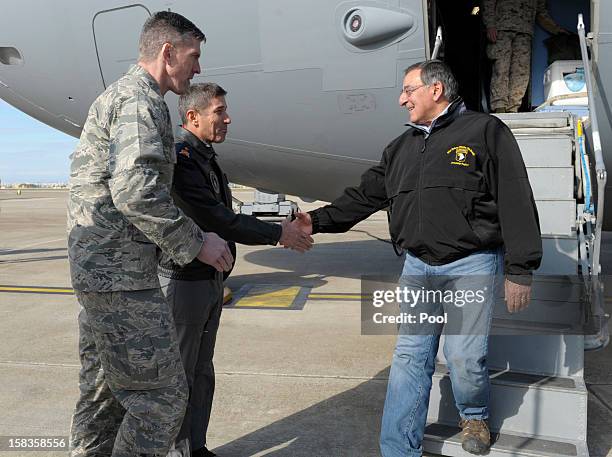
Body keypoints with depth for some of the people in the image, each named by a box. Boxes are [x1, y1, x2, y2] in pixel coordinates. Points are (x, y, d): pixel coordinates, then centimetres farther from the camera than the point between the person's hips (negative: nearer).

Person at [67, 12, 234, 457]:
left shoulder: (117, 93, 20)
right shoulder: (140, 98, -13)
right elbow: (137, 190, -25)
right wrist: (196, 242, -16)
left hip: (94, 268, 11)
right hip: (121, 274, -11)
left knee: (103, 390, 18)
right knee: (160, 396, -3)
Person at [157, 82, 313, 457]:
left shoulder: (207, 159, 13)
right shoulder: (180, 158, -18)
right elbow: (217, 220, -24)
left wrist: (276, 229, 5)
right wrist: (277, 234, -17)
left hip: (211, 278, 10)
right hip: (184, 281, -10)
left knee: (202, 370, 17)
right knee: (179, 373, 3)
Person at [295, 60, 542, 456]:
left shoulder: (485, 131, -4)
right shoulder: (401, 147, 15)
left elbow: (516, 203, -7)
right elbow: (365, 196, 14)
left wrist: (520, 270, -10)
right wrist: (318, 220, 2)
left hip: (472, 264, -5)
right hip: (418, 266, 5)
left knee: (465, 355, -2)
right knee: (409, 357, 4)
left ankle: (475, 416, 31)